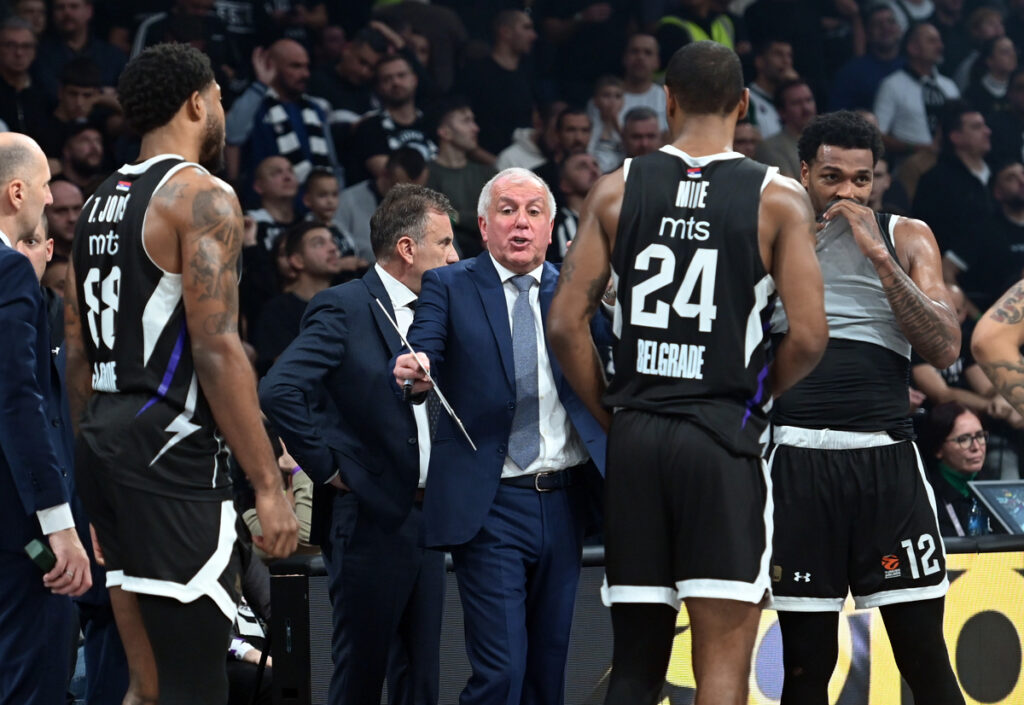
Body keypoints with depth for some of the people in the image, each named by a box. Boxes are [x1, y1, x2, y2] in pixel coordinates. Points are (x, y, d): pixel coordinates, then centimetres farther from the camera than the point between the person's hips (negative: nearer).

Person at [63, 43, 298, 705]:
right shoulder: (203, 196, -9)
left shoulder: (101, 202, 17)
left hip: (104, 446, 9)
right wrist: (270, 487, -16)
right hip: (172, 452, -9)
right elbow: (217, 350, -17)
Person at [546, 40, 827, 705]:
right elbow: (809, 338, -8)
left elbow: (566, 325, 0)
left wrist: (612, 413, 11)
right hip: (725, 440, -3)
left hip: (635, 437, 3)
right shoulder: (780, 199, -2)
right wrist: (753, 397, 9)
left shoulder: (617, 189, 5)